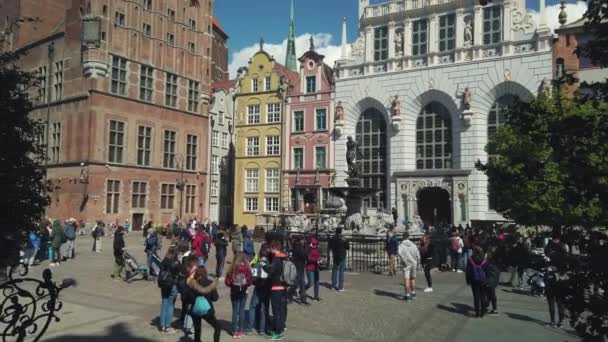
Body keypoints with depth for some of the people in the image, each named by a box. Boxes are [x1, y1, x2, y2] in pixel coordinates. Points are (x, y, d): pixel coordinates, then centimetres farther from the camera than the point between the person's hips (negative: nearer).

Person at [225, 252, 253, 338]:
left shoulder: (232, 269, -9)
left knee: (235, 311, 9)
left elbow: (227, 281, -8)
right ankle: (240, 330, 13)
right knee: (242, 310, 9)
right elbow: (250, 280, -10)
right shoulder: (246, 268, -12)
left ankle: (234, 331, 11)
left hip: (234, 292, 1)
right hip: (243, 292, -1)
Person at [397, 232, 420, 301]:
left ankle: (407, 295, -8)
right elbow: (418, 255, 4)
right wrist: (417, 264, 14)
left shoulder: (401, 245, -5)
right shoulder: (413, 245, 4)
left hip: (406, 264, -4)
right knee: (413, 279, 16)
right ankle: (413, 293, 22)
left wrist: (404, 260, -17)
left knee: (406, 279, -4)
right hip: (413, 264, 4)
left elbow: (399, 253, -25)